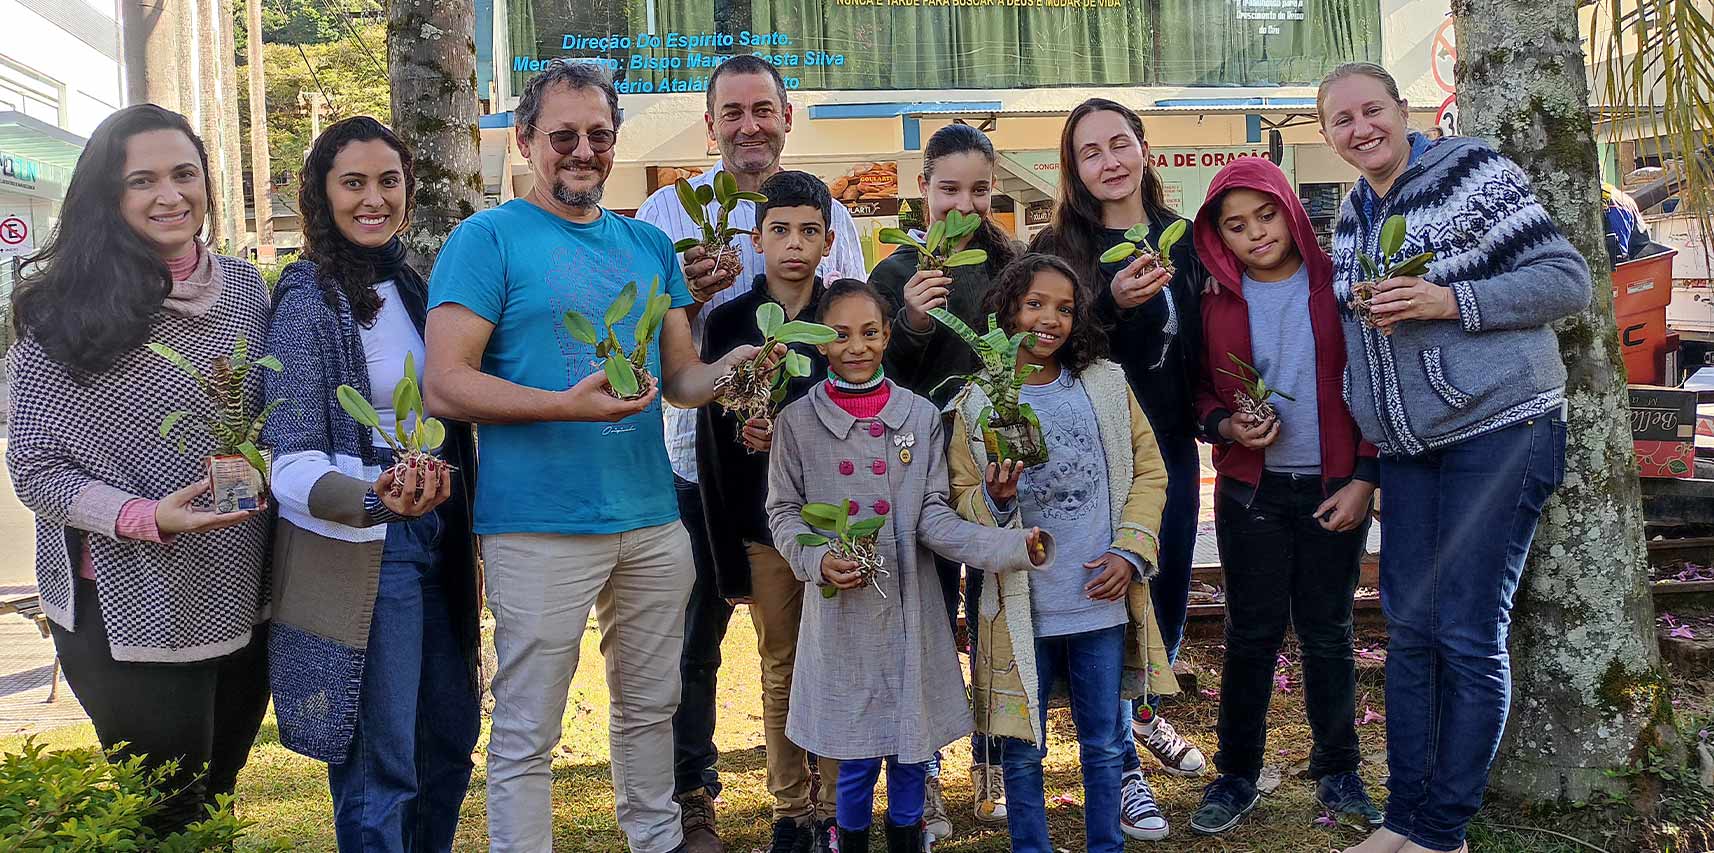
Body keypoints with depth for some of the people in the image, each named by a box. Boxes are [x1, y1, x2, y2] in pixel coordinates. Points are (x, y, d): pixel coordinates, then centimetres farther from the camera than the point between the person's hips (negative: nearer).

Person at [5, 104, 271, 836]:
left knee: (219, 802, 20)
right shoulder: (66, 313, -10)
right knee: (165, 823, 8)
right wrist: (146, 517, -24)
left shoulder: (245, 287, 4)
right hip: (132, 612, -4)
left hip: (244, 602, 5)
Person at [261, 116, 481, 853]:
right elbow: (293, 462, -16)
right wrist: (377, 501, -36)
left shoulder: (409, 287, 10)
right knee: (379, 770, 0)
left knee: (452, 739, 17)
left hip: (435, 541, 8)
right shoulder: (310, 302, -12)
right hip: (361, 556, -7)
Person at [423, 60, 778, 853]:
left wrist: (726, 370, -9)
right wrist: (568, 405, -25)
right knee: (527, 732, 4)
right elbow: (444, 385, -13)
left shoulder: (649, 244, 13)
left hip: (653, 521, 6)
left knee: (650, 706, 19)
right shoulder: (489, 239, -5)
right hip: (540, 527, -5)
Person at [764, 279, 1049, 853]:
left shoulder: (920, 417, 2)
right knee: (855, 752, 6)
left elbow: (932, 515, -2)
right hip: (840, 608, -1)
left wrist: (1007, 547, -16)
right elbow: (784, 510, 3)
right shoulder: (798, 421, 0)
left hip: (909, 605, 1)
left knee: (911, 745, 10)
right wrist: (818, 560, -16)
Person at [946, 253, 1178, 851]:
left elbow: (1149, 470, 5)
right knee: (1023, 750, 10)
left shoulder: (1106, 383, 2)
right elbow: (962, 500, -1)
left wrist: (1130, 552, -5)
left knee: (1104, 743, 14)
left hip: (1103, 600, 2)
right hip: (1021, 608, -1)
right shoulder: (977, 403, -3)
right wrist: (995, 500, -23)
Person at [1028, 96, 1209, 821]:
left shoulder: (1180, 239, 5)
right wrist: (1112, 304, -26)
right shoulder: (1057, 249, -8)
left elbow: (1199, 344, 12)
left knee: (1169, 590, 17)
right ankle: (1121, 763, 17)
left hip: (1172, 448, 5)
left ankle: (1144, 712, 43)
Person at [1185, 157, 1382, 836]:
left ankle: (1337, 771, 24)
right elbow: (1202, 395, 10)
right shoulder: (1218, 305, 3)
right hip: (1251, 494, 1)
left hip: (1335, 491, -1)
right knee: (1252, 636, 6)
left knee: (1328, 634, 9)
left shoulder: (1337, 286, -2)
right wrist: (1229, 427, -12)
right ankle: (1237, 774, 19)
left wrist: (1364, 480, -6)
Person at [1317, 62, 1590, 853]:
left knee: (1470, 635, -5)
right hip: (1406, 448, 7)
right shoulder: (1351, 215, 12)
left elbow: (1567, 280, -11)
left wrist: (1451, 301, -22)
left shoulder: (1473, 173, -8)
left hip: (1498, 430, -6)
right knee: (1410, 627, 8)